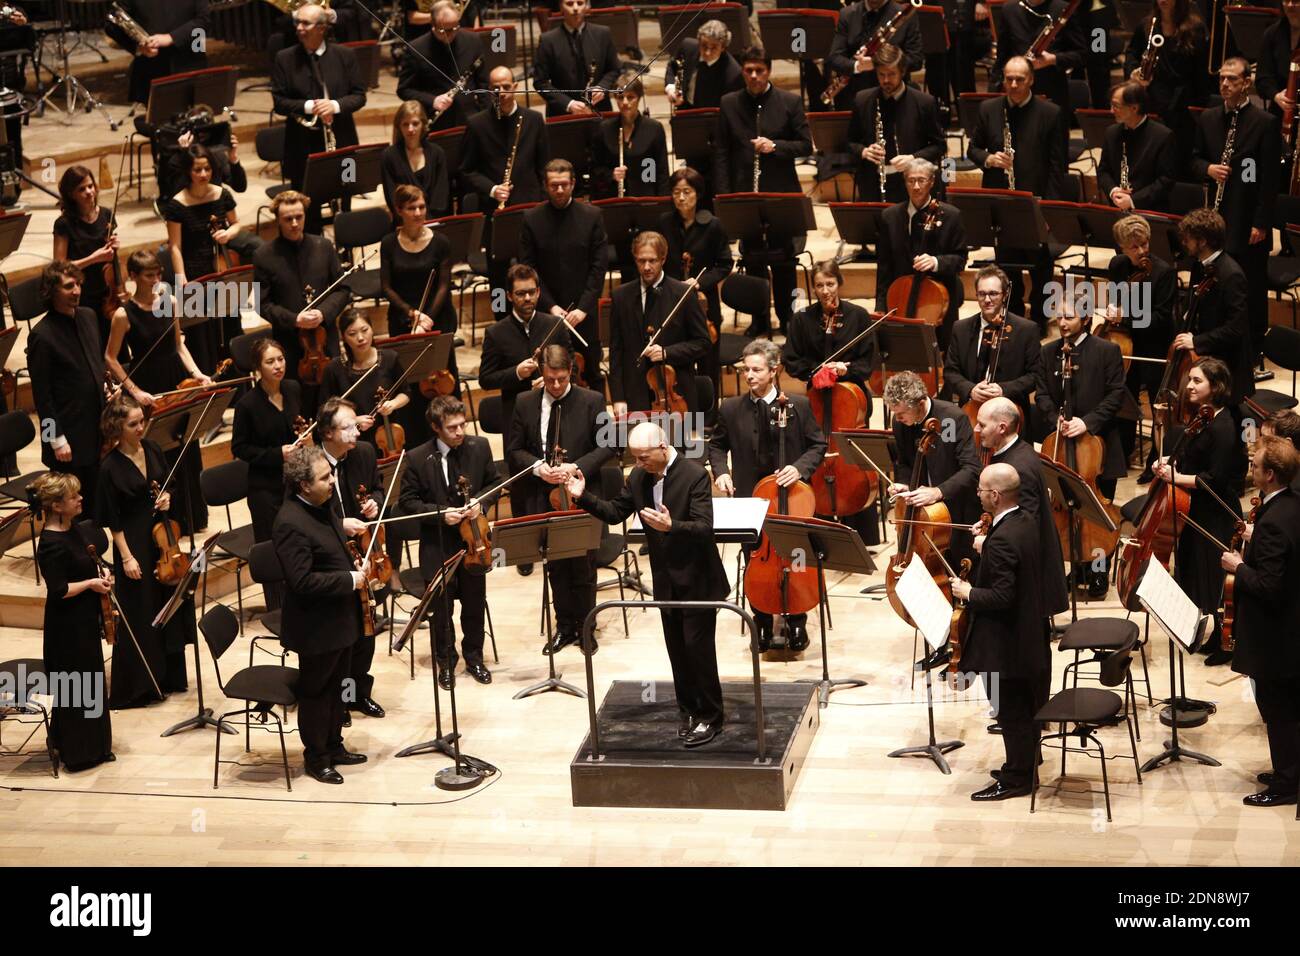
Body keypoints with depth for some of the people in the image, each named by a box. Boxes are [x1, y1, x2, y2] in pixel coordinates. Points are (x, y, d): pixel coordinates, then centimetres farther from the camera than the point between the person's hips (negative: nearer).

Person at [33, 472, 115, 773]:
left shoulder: (71, 528, 5)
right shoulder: (52, 544, -25)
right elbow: (58, 590, -27)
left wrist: (101, 573, 3)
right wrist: (91, 583, -17)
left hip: (84, 620, 10)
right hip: (68, 626, -10)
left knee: (88, 680, 20)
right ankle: (79, 753, 13)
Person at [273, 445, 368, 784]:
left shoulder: (322, 506, 2)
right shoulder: (291, 524, -28)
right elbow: (303, 581, -30)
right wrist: (349, 580, -24)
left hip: (339, 618, 9)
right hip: (316, 626, -9)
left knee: (336, 686, 21)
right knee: (316, 691, 8)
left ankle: (334, 746, 37)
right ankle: (315, 757, 23)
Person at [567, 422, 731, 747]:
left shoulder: (695, 476, -19)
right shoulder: (638, 477, 0)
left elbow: (705, 527, -25)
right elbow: (615, 513, 6)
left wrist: (671, 527, -42)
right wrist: (583, 497, -9)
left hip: (697, 580, -6)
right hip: (666, 581, 6)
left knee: (698, 647, -2)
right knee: (677, 649, 13)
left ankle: (710, 717, 10)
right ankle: (689, 710, 26)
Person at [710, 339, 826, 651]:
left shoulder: (799, 405, -5)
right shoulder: (731, 409, -1)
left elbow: (818, 445, 2)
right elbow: (717, 445, 15)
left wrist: (800, 467, -16)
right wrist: (721, 471, -4)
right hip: (750, 498, 1)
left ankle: (795, 623, 23)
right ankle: (763, 623, 22)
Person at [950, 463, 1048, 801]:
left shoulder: (1002, 539, -28)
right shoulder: (1024, 521, 3)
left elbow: (1001, 597, -29)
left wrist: (969, 593, -14)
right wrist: (987, 550, 10)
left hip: (1007, 643, -10)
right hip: (1027, 633, 10)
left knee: (1012, 713, 4)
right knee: (1024, 710, 22)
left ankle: (1015, 779, 16)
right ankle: (1024, 766, 35)